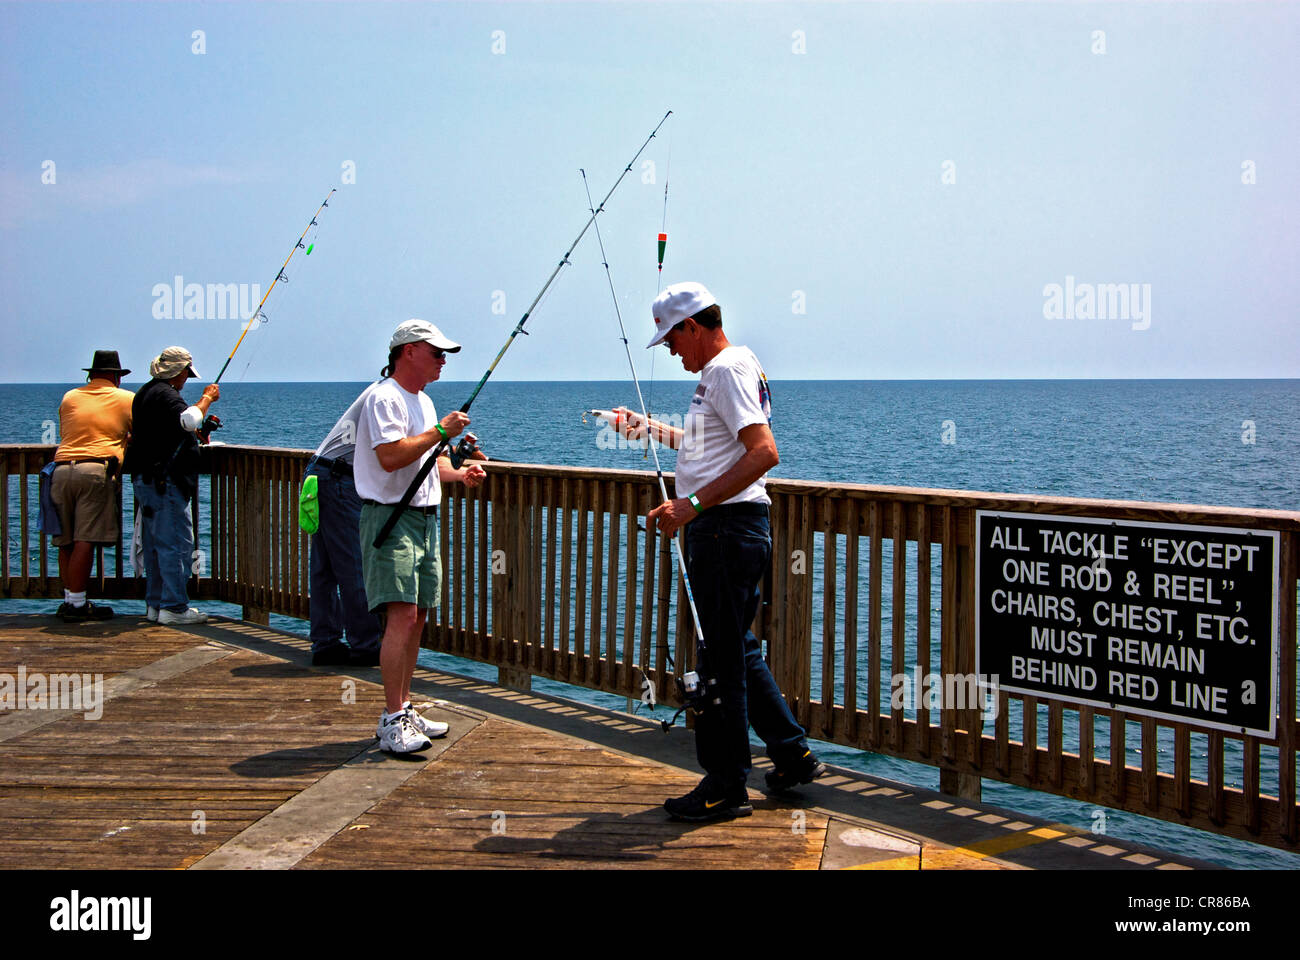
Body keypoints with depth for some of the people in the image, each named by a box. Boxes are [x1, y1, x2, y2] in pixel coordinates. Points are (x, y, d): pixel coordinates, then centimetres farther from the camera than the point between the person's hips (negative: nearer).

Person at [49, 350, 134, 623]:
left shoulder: (69, 398, 20)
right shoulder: (127, 399, 11)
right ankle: (77, 605, -8)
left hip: (61, 469, 4)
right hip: (97, 470, -4)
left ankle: (69, 598, 15)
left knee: (65, 541, 10)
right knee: (85, 540, -7)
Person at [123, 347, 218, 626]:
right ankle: (174, 607, -8)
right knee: (177, 542, -8)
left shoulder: (145, 392, 20)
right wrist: (207, 398, -13)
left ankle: (156, 604, 18)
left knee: (156, 544, 14)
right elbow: (189, 420, -29)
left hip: (144, 480, 11)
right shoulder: (164, 394, -13)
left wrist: (195, 432, 26)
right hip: (164, 481, -11)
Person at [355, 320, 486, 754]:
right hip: (390, 518, -10)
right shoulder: (385, 398, -11)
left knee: (416, 619, 10)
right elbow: (390, 457, -24)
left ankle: (404, 711, 17)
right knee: (401, 615, -16)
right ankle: (392, 721, -14)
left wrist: (461, 473, 10)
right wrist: (440, 430, -18)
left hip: (424, 519, 10)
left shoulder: (423, 402, 21)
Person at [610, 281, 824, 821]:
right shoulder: (721, 370, 20)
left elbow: (763, 452, -26)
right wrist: (650, 429, 29)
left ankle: (725, 787, 3)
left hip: (727, 528, -11)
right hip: (725, 529, 11)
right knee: (737, 651, 17)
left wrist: (693, 505, -27)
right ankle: (793, 756, 25)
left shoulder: (728, 370, -13)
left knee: (720, 659, -5)